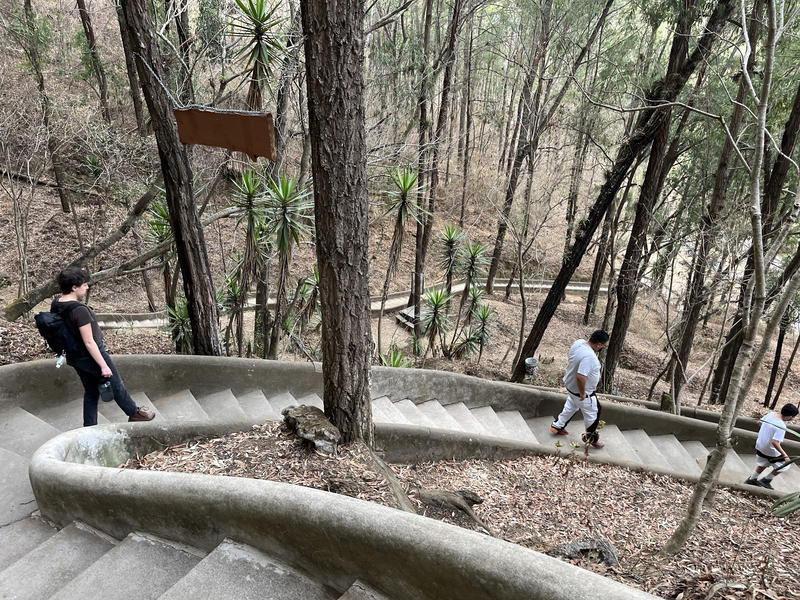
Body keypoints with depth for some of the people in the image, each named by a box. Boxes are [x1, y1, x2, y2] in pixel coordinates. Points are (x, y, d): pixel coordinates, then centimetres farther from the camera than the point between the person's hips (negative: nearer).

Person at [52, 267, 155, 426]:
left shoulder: (55, 305, -3)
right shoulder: (79, 310, -29)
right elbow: (89, 342, -27)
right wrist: (104, 366, -22)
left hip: (74, 358, 8)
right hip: (91, 356, -8)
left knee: (90, 391, 21)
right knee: (116, 385, 12)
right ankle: (134, 413, 31)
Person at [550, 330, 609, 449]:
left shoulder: (578, 342, -11)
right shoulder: (589, 357, -38)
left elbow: (570, 359, 8)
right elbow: (580, 377, -40)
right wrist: (582, 394, -26)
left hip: (570, 385, 8)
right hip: (581, 391, -8)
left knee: (570, 407, 31)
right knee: (592, 414, 17)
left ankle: (557, 426, 45)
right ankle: (591, 438, 38)